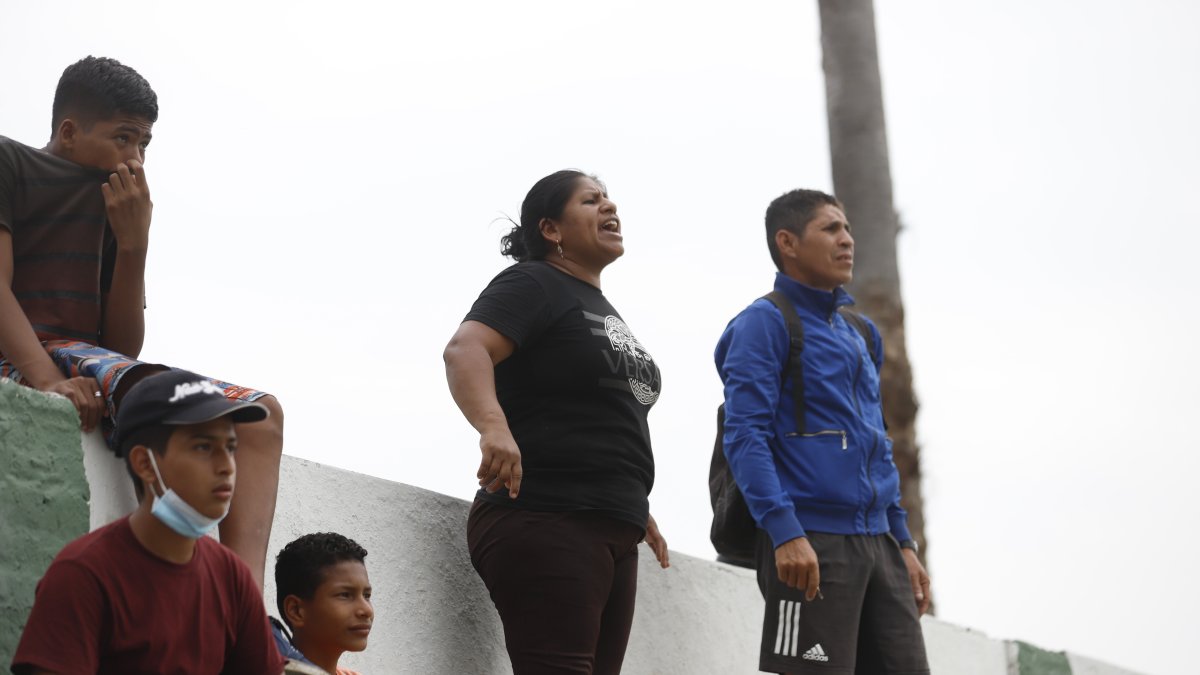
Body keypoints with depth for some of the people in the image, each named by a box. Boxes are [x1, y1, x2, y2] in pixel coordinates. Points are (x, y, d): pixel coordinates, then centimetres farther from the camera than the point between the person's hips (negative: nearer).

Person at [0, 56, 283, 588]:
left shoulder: (118, 203, 24)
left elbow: (125, 347, 14)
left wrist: (133, 243, 2)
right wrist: (48, 380, -26)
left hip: (92, 363, 8)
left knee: (260, 413, -7)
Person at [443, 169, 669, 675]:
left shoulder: (602, 309, 24)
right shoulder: (532, 286, -3)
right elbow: (464, 350, -21)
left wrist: (634, 507, 30)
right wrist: (494, 426, -38)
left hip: (611, 534, 9)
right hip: (544, 525, -9)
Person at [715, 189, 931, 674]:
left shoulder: (859, 333, 21)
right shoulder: (765, 322, -2)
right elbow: (744, 435, -12)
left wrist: (903, 542, 17)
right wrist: (784, 532, -23)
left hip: (876, 542, 8)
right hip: (810, 542, -7)